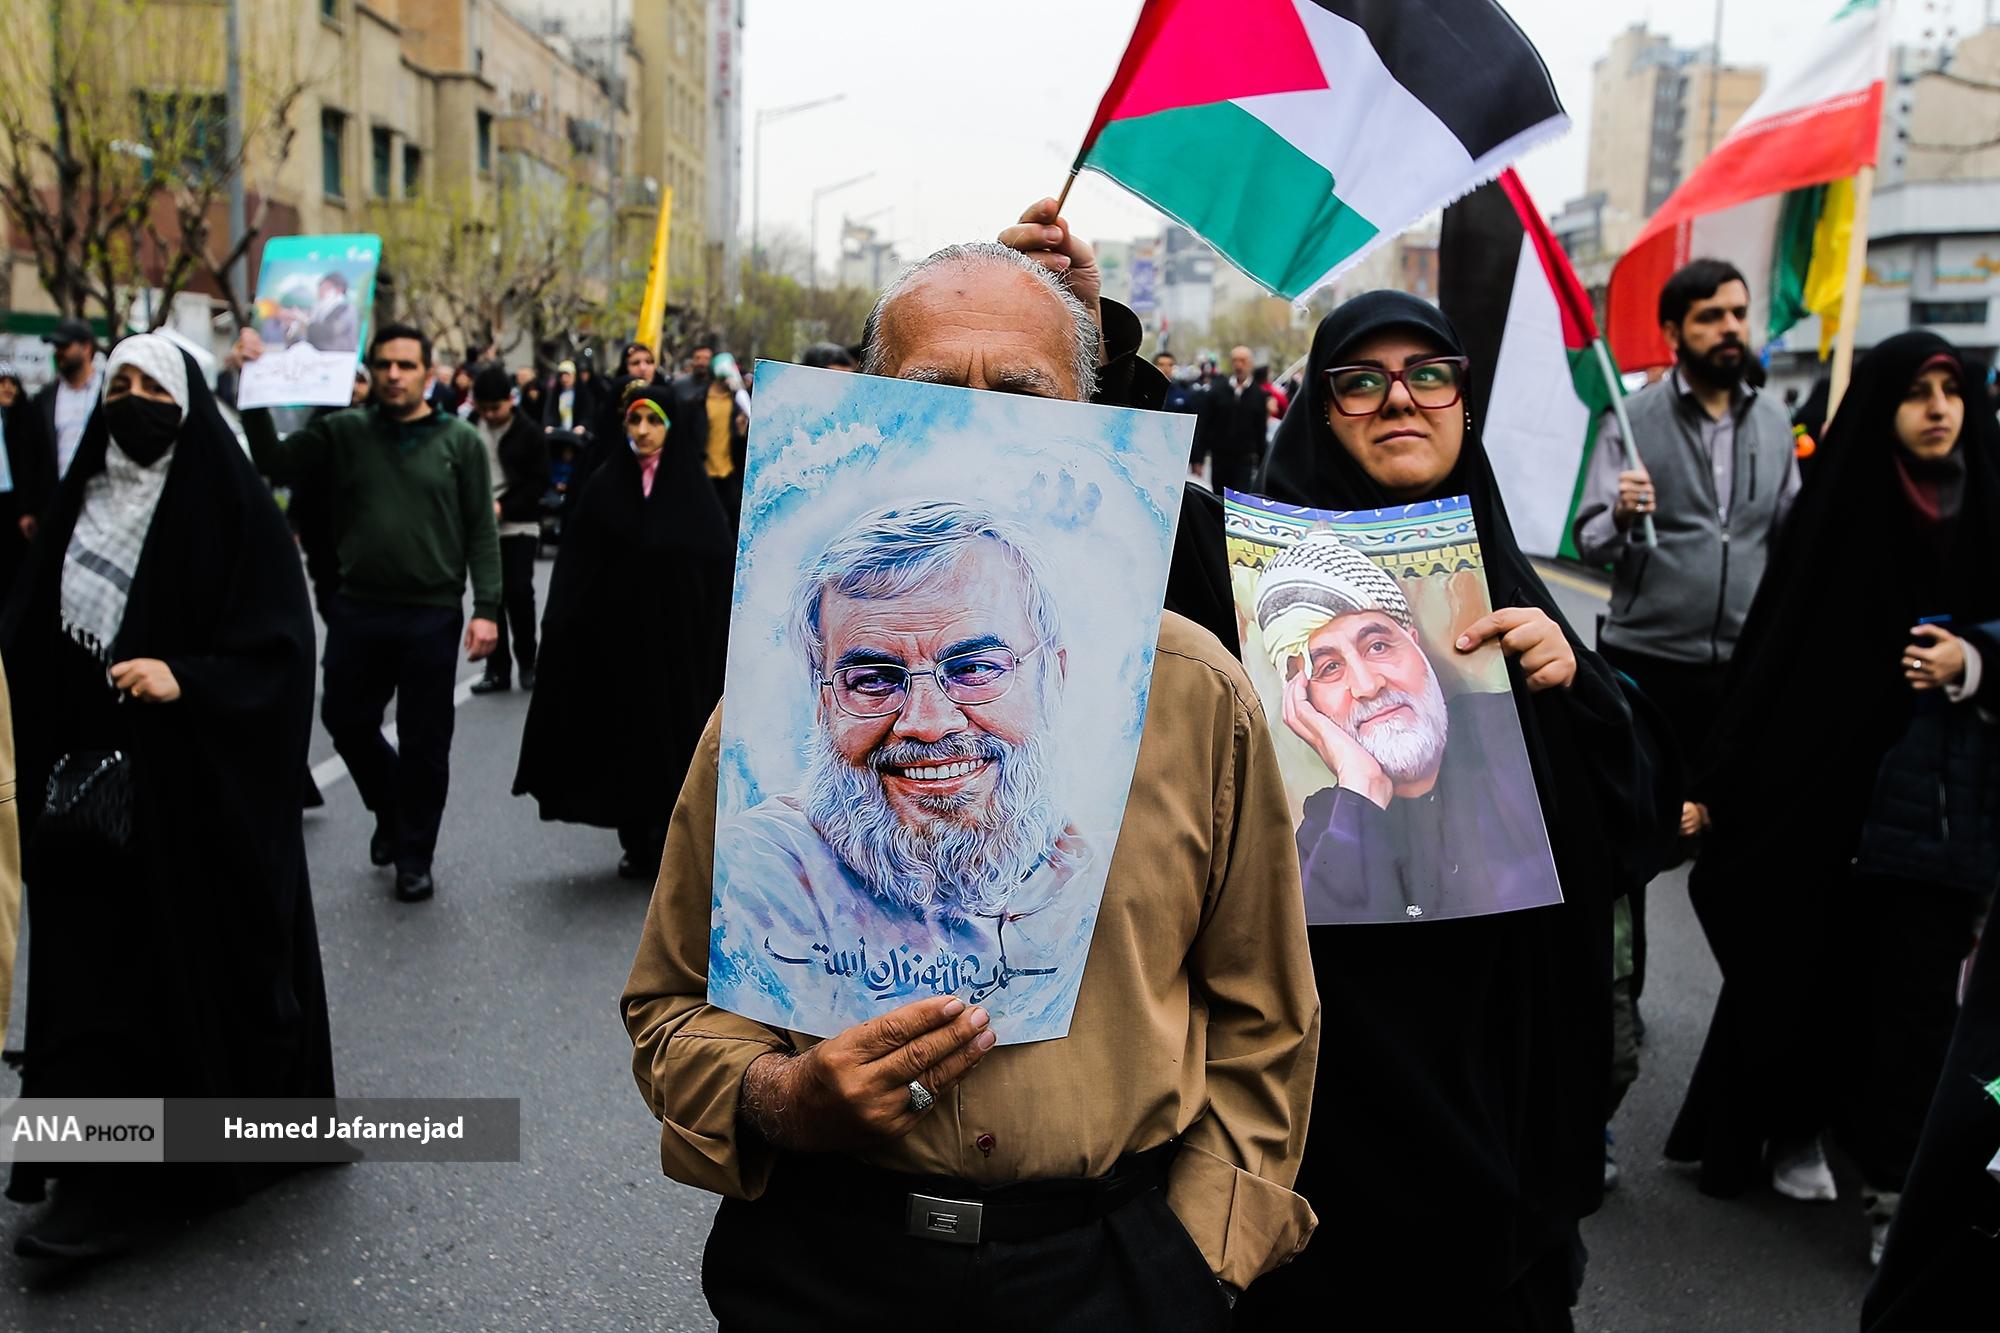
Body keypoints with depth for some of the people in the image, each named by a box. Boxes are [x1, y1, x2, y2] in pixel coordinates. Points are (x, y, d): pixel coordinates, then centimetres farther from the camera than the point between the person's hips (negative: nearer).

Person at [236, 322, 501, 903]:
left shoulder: (459, 441, 0)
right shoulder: (344, 431, 5)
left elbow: (482, 531, -1)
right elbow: (275, 462, -3)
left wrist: (486, 608, -9)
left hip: (432, 614, -2)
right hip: (359, 608, 3)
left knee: (424, 741, 5)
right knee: (346, 719, 12)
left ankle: (414, 855, 22)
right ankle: (391, 811, 39)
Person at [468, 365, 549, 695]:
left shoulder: (529, 433, -4)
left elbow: (539, 482, -6)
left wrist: (503, 507, -15)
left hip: (519, 526, -3)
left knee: (518, 593, -11)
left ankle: (526, 660, 9)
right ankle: (498, 668, 13)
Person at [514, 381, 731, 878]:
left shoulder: (693, 486, -2)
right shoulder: (604, 485, 2)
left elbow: (720, 565, -5)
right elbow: (577, 569, -1)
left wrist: (719, 638, -13)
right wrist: (564, 629, -11)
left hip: (678, 636, -1)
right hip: (618, 634, 2)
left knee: (674, 737, 4)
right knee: (626, 736, 7)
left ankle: (673, 846, 16)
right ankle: (636, 844, 20)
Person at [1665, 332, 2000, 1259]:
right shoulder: (1839, 507, -4)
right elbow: (1777, 646, -7)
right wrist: (1720, 784, -8)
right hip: (1834, 778, -2)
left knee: (1916, 990, 3)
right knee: (1811, 962, 6)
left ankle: (1895, 1184, 13)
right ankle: (1791, 1129, 26)